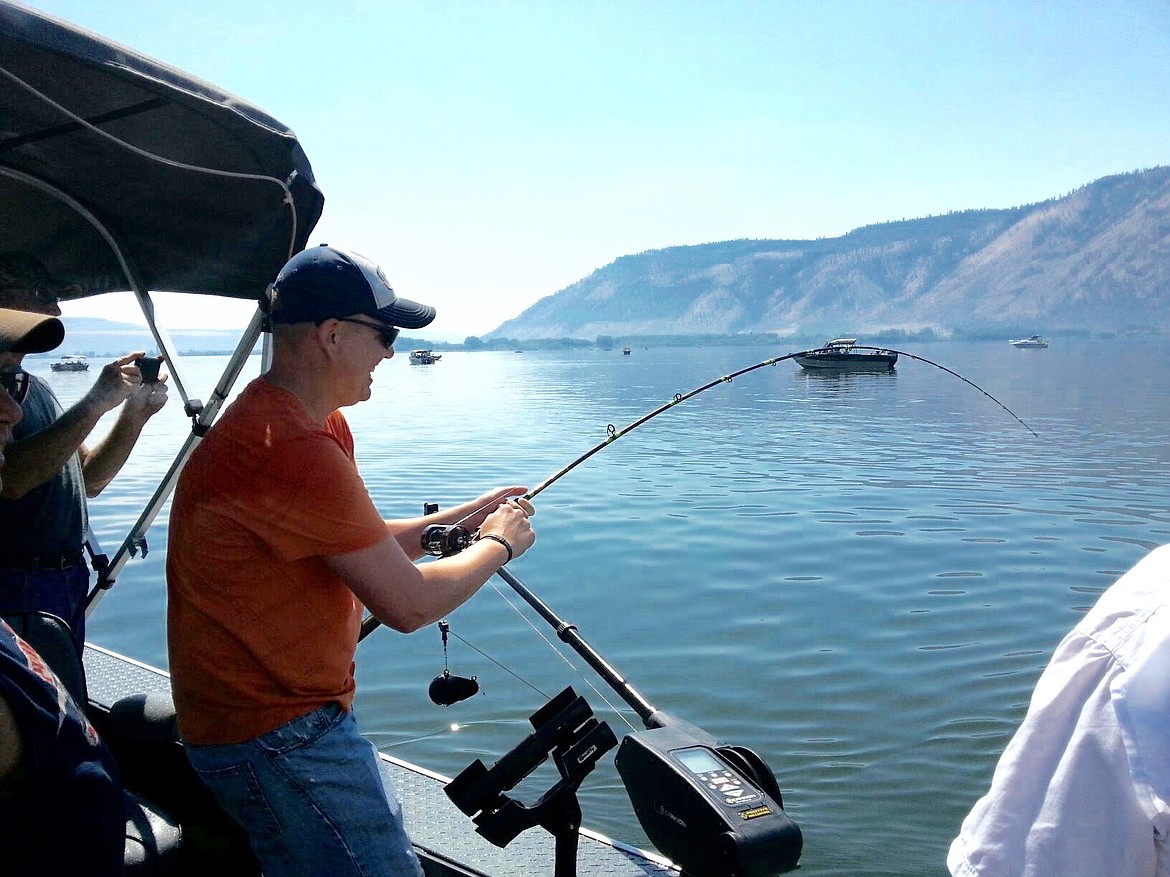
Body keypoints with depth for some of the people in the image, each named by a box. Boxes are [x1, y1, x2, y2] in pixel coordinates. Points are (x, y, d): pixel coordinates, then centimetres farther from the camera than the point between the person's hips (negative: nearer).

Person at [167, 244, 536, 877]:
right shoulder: (292, 447, -26)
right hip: (274, 737, -10)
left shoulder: (318, 424, 7)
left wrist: (456, 520, 5)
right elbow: (407, 604, -23)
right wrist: (497, 545, -8)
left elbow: (366, 549, 14)